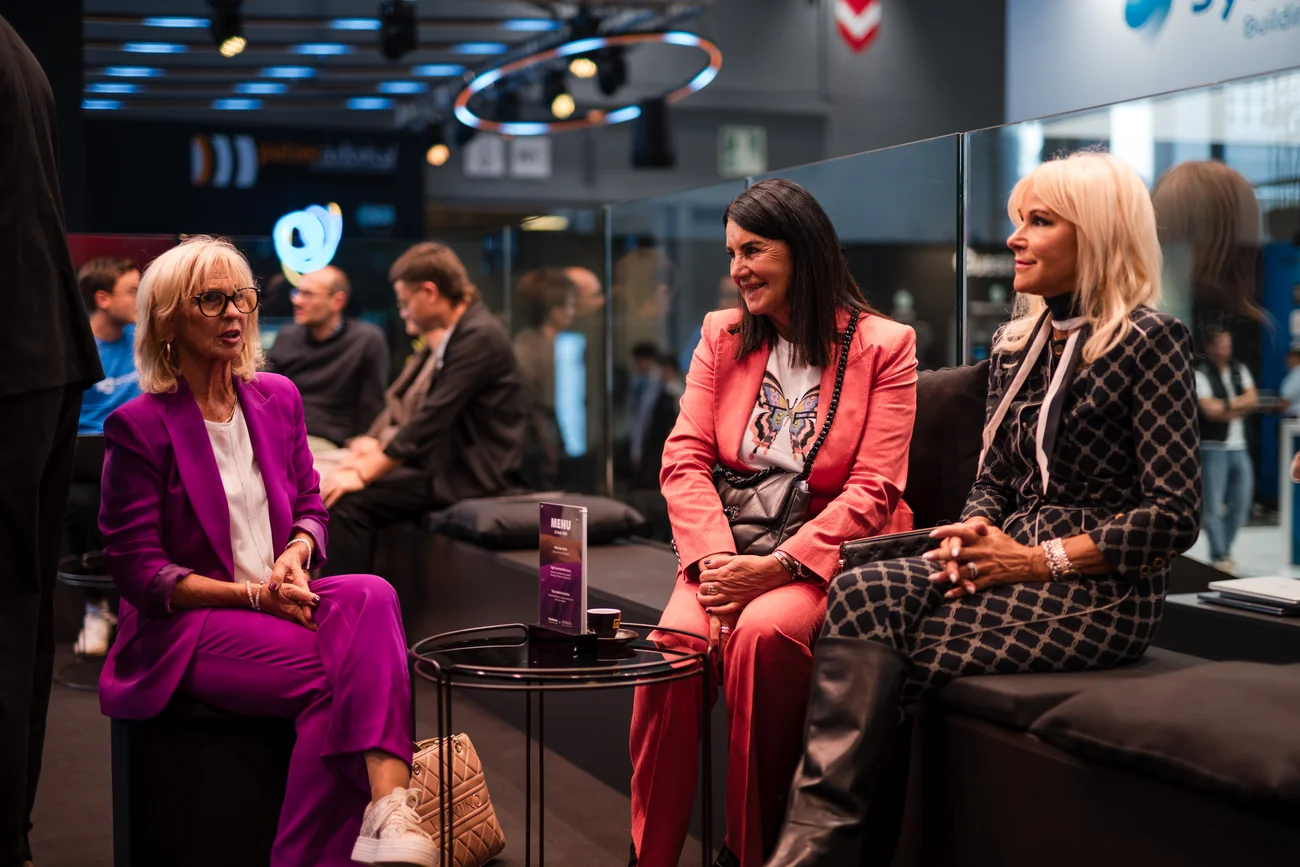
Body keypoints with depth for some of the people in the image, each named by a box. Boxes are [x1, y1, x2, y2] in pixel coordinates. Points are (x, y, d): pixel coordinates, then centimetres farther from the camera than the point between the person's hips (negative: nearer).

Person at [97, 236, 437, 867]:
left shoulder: (277, 398, 13)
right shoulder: (139, 425, -5)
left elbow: (310, 508, 20)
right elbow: (135, 570, -8)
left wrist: (295, 553, -6)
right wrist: (250, 593, -17)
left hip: (278, 602, 5)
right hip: (187, 627, -5)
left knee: (369, 595, -30)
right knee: (336, 675, -32)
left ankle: (391, 806, -47)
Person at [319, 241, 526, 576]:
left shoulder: (479, 335, -17)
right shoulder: (464, 329, 13)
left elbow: (433, 418, -21)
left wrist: (364, 475, -16)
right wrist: (381, 453, 10)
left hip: (475, 473, -10)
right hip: (456, 461, 10)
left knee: (349, 502, -19)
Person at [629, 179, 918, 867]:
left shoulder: (884, 346, 0)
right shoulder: (721, 335, 13)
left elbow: (873, 490, -8)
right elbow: (685, 459, 4)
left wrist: (780, 565, -20)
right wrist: (716, 558, -14)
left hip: (831, 548, -3)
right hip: (733, 545, 3)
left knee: (764, 632, -34)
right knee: (676, 640, -28)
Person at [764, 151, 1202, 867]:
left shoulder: (1148, 340, -7)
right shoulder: (1017, 343, 15)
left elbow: (1174, 517, -12)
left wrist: (1038, 560, -16)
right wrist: (972, 532, -5)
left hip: (1101, 593, -6)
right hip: (1012, 563, 6)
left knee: (864, 620, -25)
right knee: (861, 592, -24)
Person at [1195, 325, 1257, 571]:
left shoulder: (1239, 370, 13)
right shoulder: (1200, 374, -7)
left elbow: (1253, 400, 2)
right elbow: (1210, 410, -15)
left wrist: (1226, 405, -11)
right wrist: (1239, 408, -6)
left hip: (1238, 446, 6)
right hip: (1213, 447, -6)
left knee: (1241, 503, 9)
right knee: (1214, 505, -7)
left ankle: (1225, 549, 23)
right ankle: (1218, 556, -1)